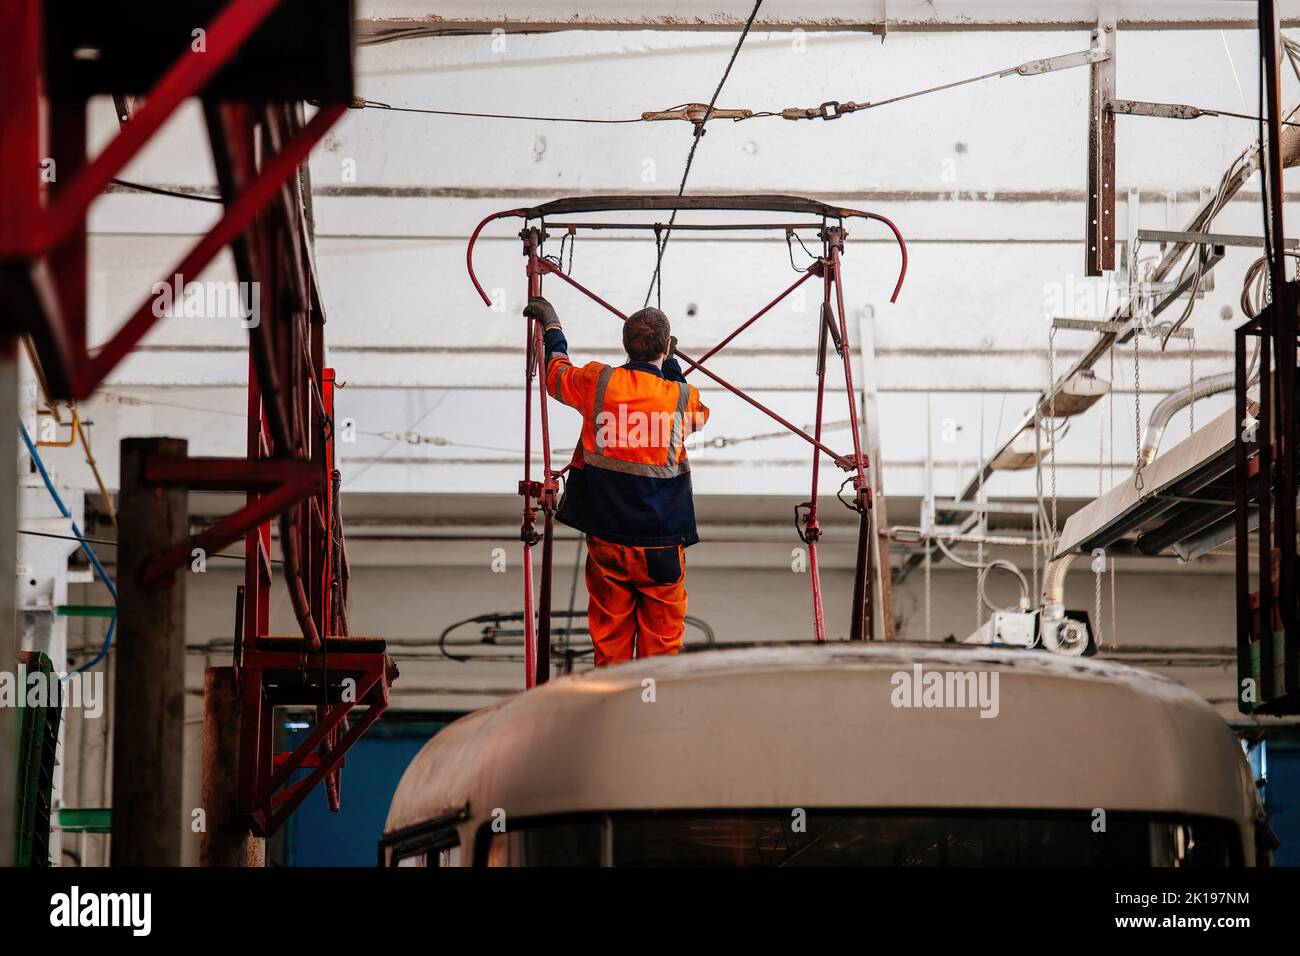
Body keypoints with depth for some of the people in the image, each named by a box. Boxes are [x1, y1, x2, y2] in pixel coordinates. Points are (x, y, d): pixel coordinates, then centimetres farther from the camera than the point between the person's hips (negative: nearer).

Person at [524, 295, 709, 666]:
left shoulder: (598, 382, -8)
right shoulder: (683, 398, -10)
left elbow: (557, 373, 14)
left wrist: (552, 327, 31)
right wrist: (670, 363, 26)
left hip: (607, 541, 2)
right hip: (661, 545, -2)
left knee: (609, 638, 12)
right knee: (661, 639, 8)